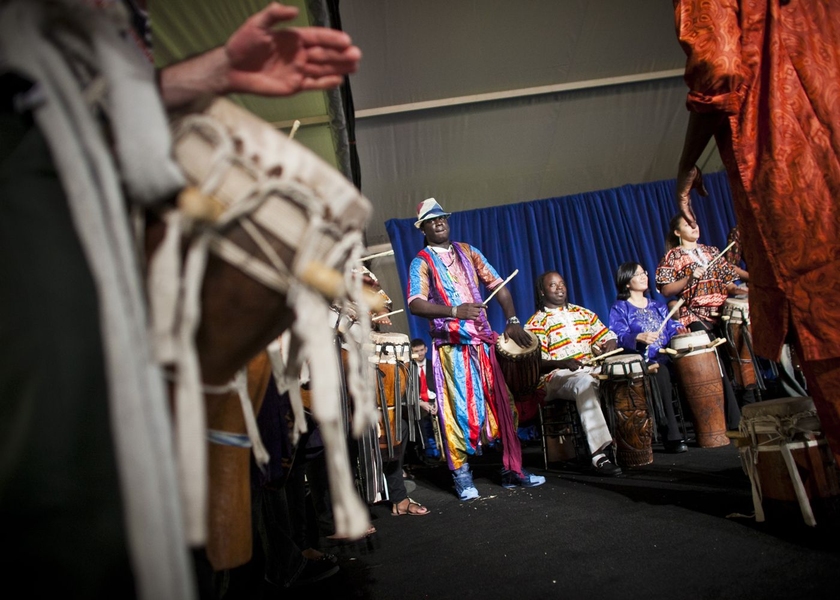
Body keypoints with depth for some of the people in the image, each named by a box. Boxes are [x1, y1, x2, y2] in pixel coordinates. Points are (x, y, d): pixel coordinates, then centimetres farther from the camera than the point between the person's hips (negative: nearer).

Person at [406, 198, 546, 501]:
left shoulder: (467, 251, 14)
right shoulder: (421, 262, 1)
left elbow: (497, 285, 12)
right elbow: (415, 304, -14)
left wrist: (512, 321, 0)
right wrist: (455, 311, -28)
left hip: (484, 342, 5)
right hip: (452, 348, -4)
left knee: (503, 405, 7)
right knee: (461, 410, -3)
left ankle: (512, 469, 19)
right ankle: (462, 476, 11)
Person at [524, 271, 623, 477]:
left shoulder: (583, 313, 19)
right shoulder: (536, 323, 1)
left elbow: (607, 337, 16)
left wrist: (609, 348, -8)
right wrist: (562, 363, -26)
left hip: (593, 369, 6)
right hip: (557, 377, -5)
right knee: (584, 382, -37)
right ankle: (599, 454, -43)